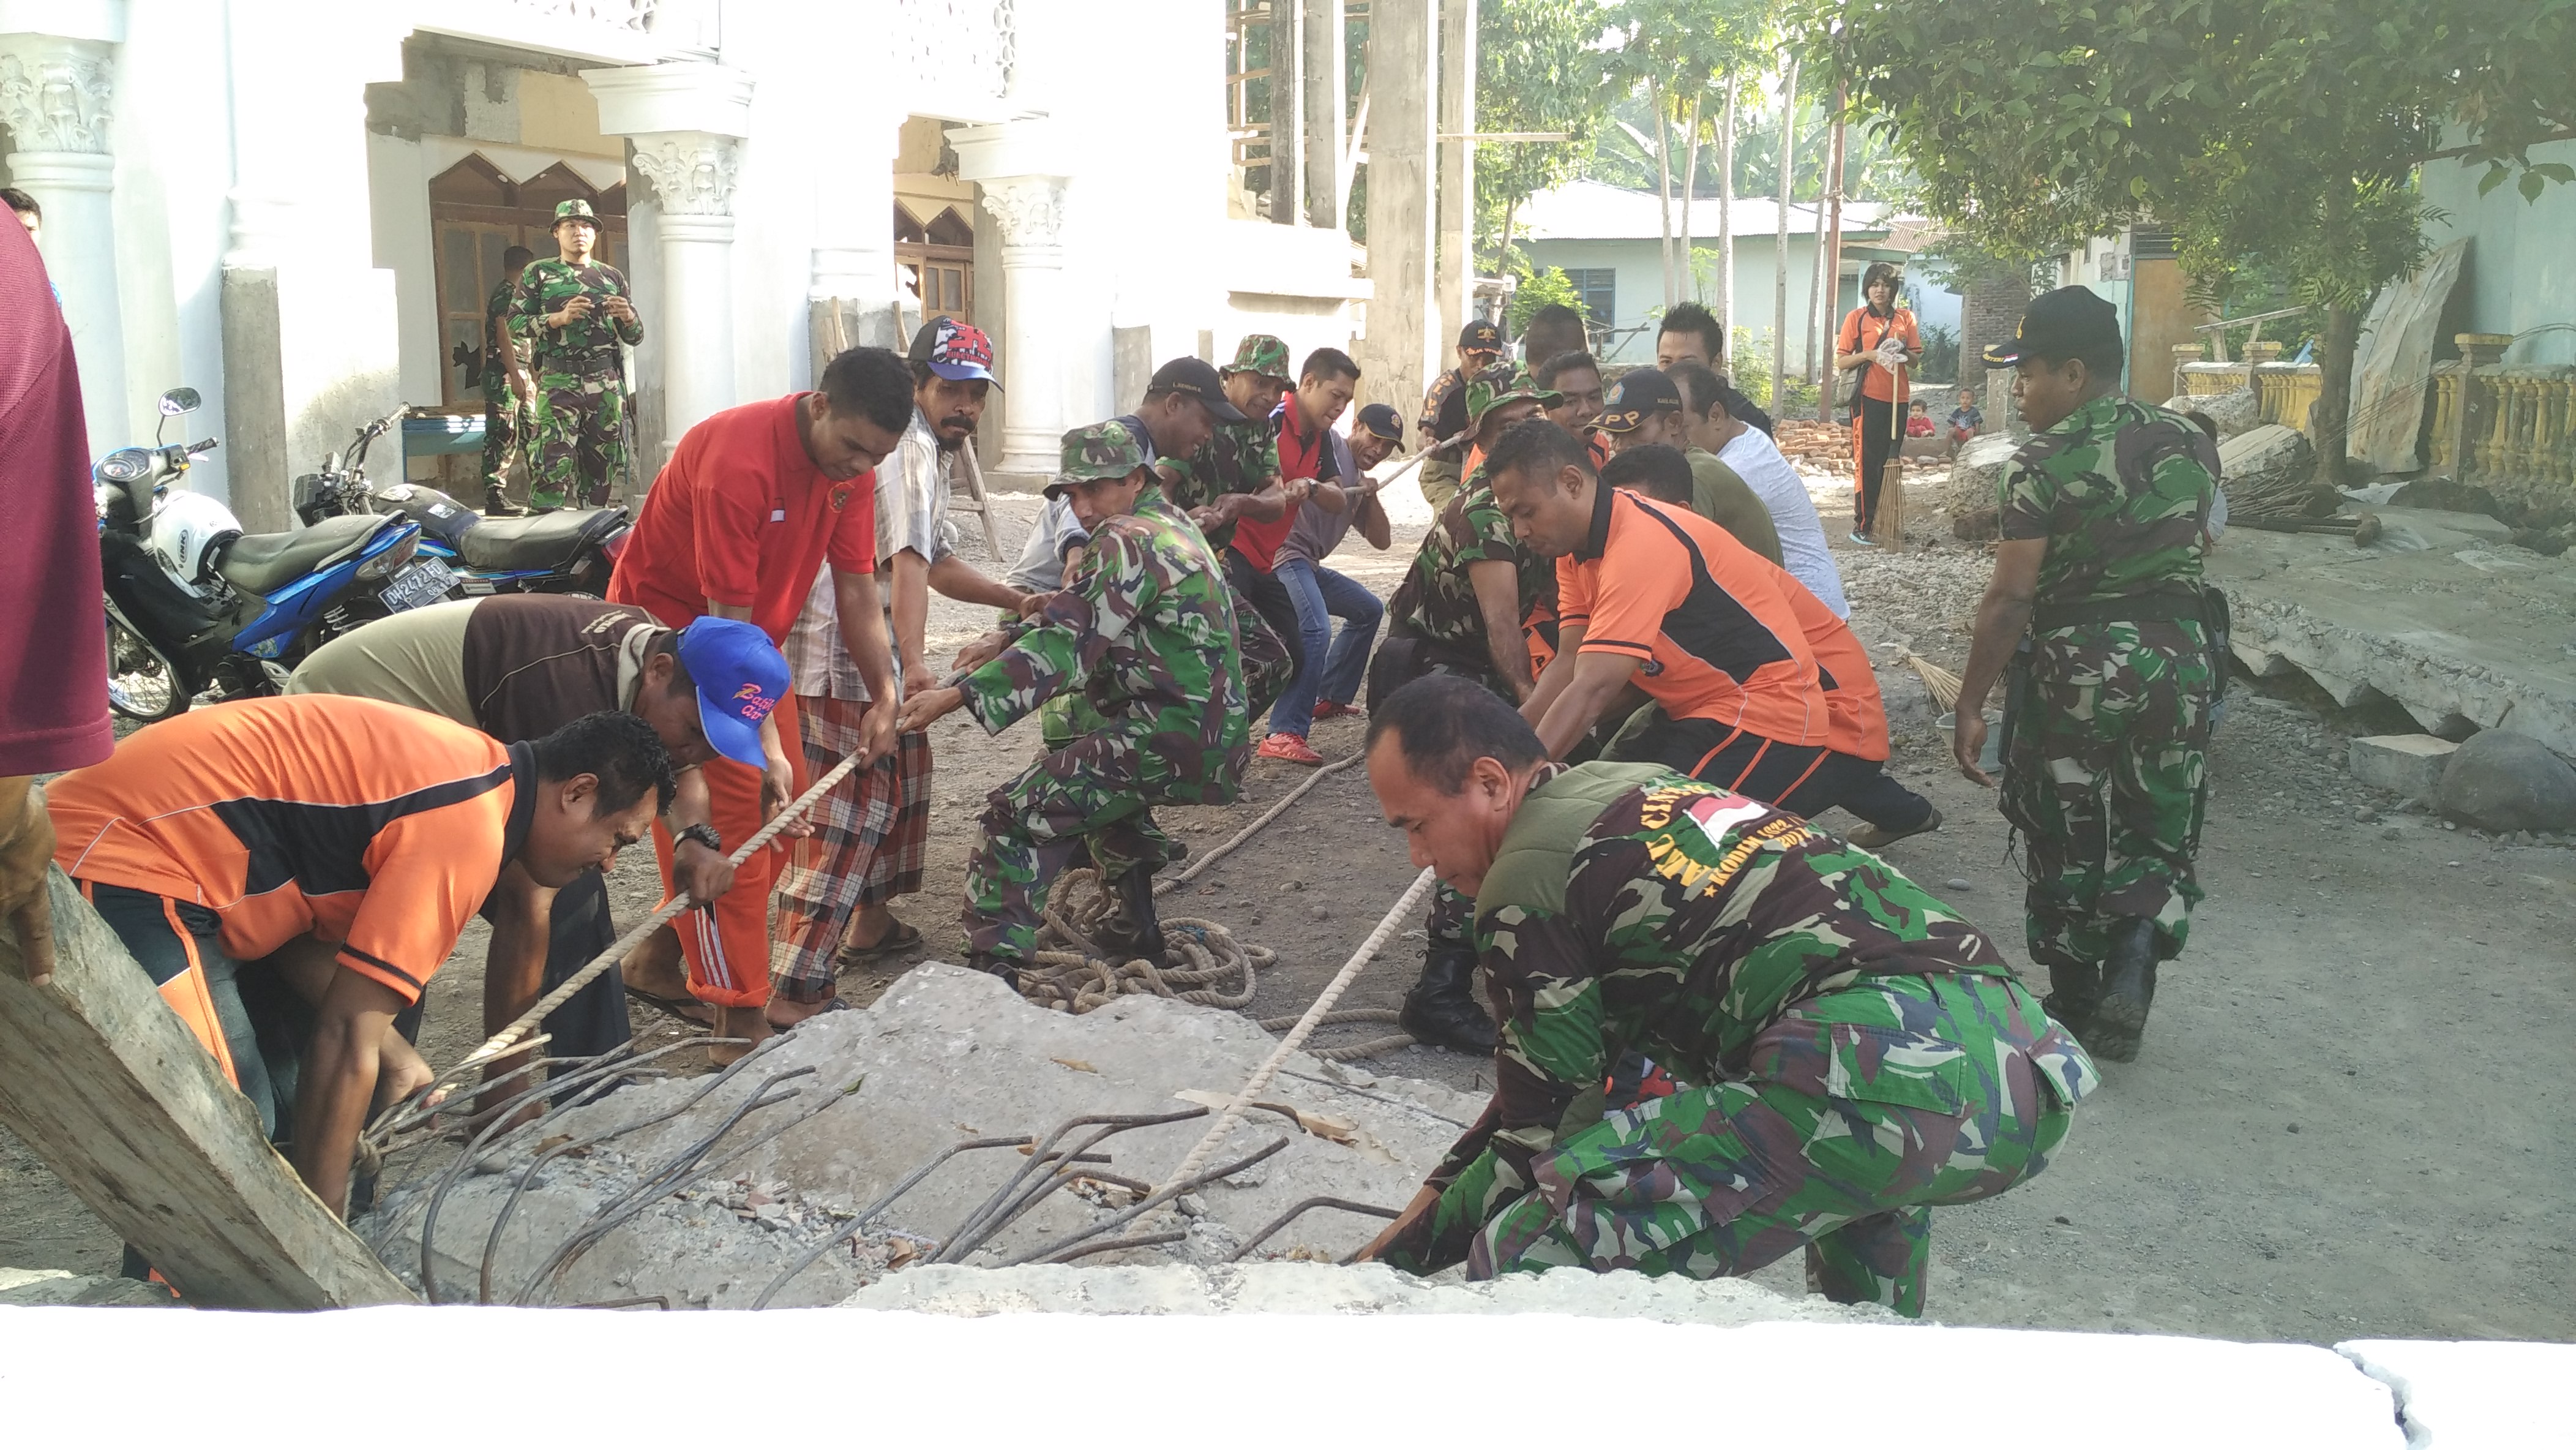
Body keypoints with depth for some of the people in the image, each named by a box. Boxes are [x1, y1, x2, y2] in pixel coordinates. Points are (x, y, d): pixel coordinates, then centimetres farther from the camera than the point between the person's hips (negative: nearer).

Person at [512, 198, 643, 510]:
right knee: (552, 464, -14)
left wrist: (627, 317, -7)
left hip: (606, 382, 3)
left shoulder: (613, 278, 17)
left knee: (600, 465, 5)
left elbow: (635, 337, 16)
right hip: (558, 382, -3)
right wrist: (559, 318, -13)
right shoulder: (538, 274, 10)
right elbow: (515, 322, 1)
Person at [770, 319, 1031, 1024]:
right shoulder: (908, 449, -16)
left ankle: (869, 922, 38)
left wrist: (1017, 600, 20)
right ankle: (794, 992, -15)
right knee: (846, 809, -13)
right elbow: (908, 561, -30)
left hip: (869, 649, 11)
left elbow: (936, 563, 26)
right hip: (839, 653, -11)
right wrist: (915, 665, -40)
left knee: (903, 773, 22)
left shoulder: (936, 453, 19)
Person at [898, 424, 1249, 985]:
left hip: (1170, 741, -11)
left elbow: (1067, 643, -22)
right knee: (1094, 780, 36)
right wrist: (1008, 639, 8)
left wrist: (956, 695, -27)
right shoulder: (1170, 527, 18)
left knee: (1021, 810, -12)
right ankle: (1134, 930, 37)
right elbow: (1088, 618, 23)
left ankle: (995, 965, -20)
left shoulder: (1129, 543, -13)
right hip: (1213, 739, 11)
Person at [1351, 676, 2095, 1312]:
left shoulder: (1527, 878, 1)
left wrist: (1412, 1248, 19)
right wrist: (1435, 1193, 33)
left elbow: (1545, 1130, 6)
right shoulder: (1641, 785, 27)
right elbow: (1570, 1064, 33)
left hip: (1883, 1091, -10)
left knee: (1523, 1263, -12)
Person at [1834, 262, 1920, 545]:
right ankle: (1862, 527, -4)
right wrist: (1871, 354, -16)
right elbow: (1841, 362, -2)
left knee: (1890, 462, 9)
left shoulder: (1905, 317, 10)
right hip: (1869, 397, -4)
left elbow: (1916, 357, 12)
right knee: (1867, 462, -6)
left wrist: (1902, 352, -9)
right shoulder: (1857, 318, 0)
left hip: (1897, 398, 4)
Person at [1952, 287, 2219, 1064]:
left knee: (2067, 840, 12)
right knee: (2155, 833, 15)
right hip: (2177, 658, 4)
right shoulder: (2189, 442, 4)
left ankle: (2075, 1000, 22)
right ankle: (2131, 963, -7)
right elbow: (2194, 550, 12)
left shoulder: (2044, 462, -14)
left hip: (2075, 664, -4)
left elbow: (2011, 597, -17)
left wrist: (1970, 705, -12)